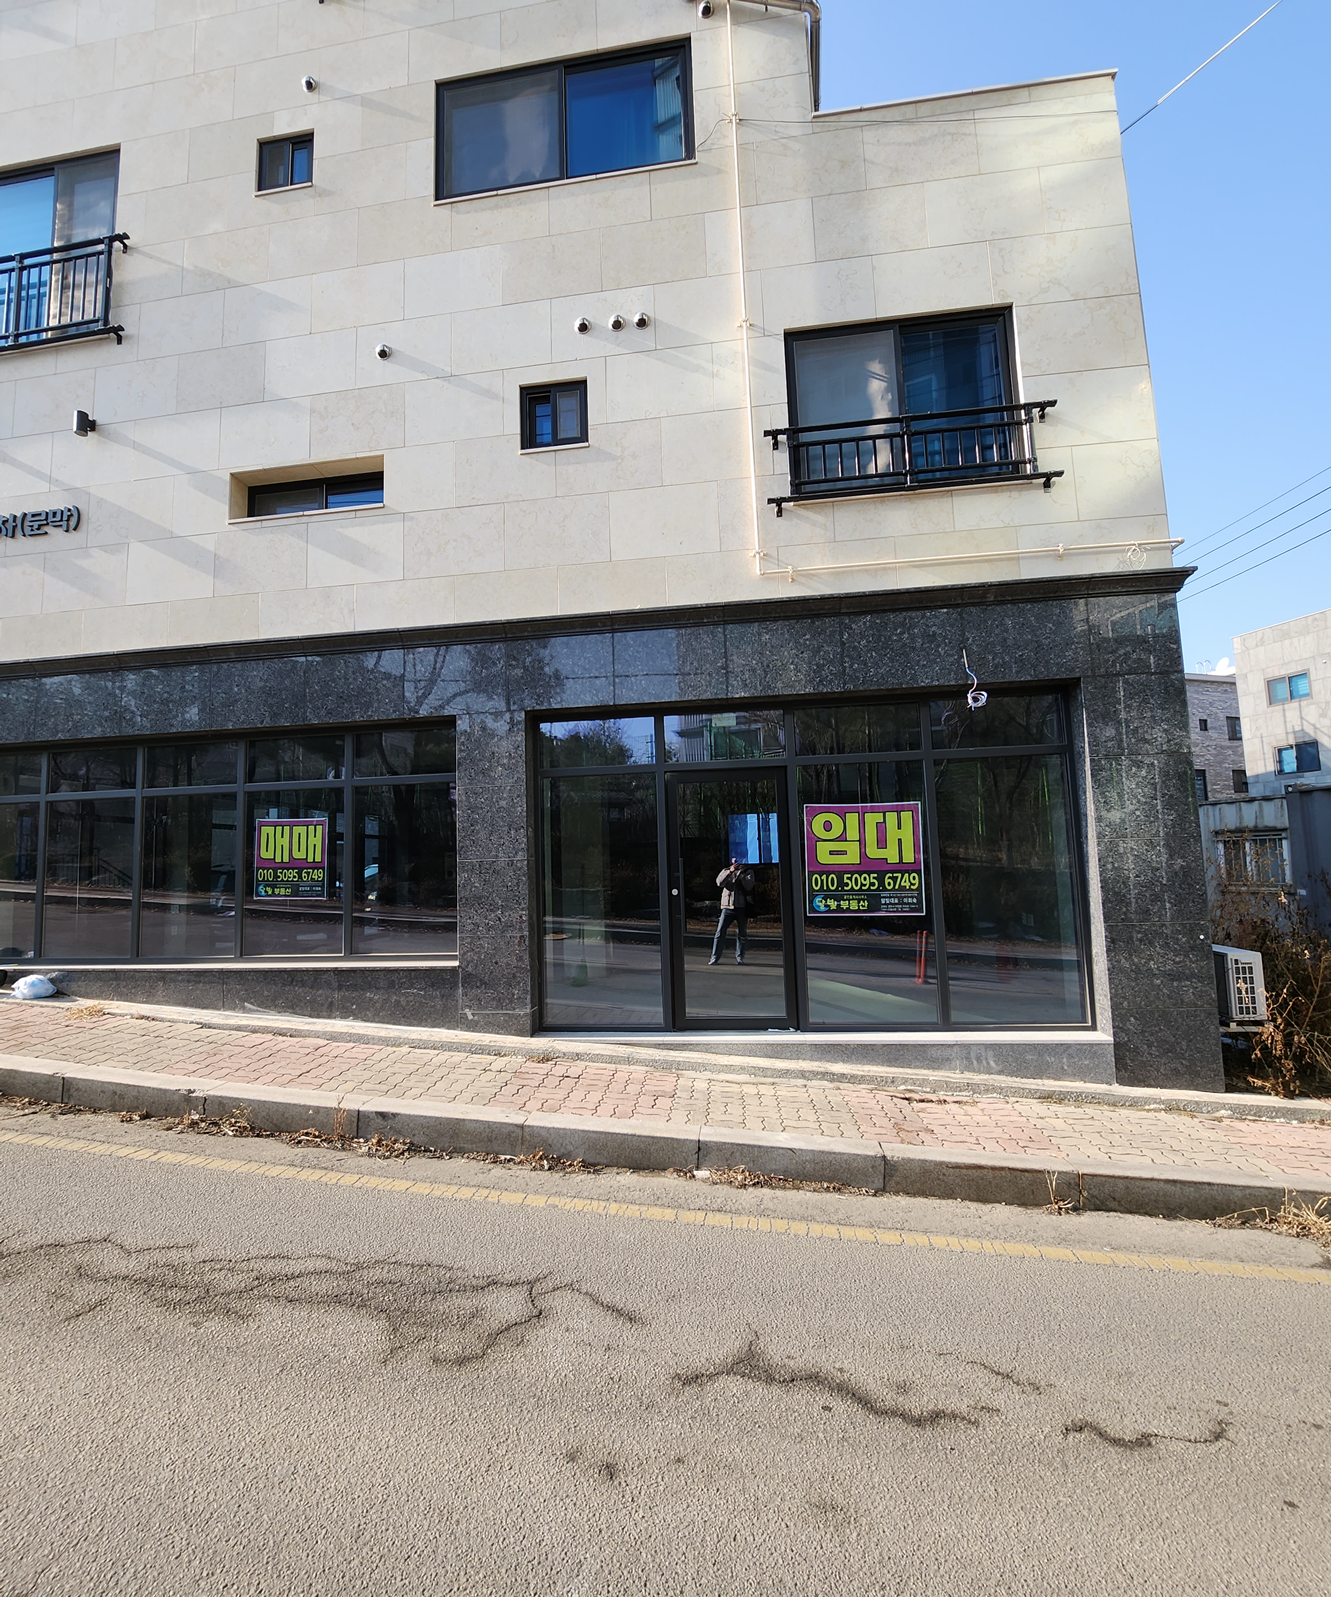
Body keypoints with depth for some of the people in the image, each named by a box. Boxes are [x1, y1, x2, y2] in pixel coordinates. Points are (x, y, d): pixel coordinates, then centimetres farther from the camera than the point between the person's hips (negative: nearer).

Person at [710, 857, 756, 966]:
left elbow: (748, 886, -7)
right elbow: (719, 882, -6)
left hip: (742, 907, 0)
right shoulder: (726, 871, 13)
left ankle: (739, 957, 17)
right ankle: (715, 957, -1)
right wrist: (730, 871, -15)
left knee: (742, 934, 5)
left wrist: (741, 873, -11)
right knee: (720, 932, -4)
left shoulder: (748, 872, 10)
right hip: (727, 906, 0)